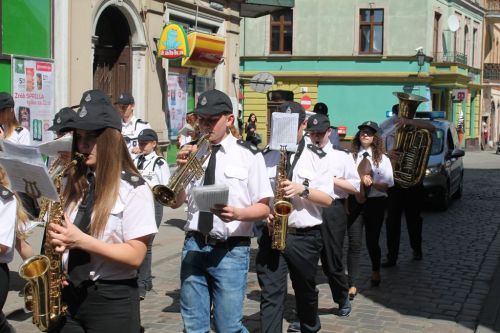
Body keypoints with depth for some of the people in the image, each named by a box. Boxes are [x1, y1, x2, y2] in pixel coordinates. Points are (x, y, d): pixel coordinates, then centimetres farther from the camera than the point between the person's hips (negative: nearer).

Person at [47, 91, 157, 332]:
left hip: (112, 299, -5)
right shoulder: (74, 182, 5)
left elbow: (135, 255, -15)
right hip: (69, 293, 5)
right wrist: (57, 241, -5)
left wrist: (81, 240, -23)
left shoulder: (133, 189, -10)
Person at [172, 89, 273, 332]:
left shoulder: (248, 155, -4)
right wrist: (182, 169, -11)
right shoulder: (191, 152, 7)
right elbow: (176, 202, 6)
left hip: (231, 250, -4)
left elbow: (263, 208, -4)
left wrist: (237, 214, -24)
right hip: (194, 246, 4)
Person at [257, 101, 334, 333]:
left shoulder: (317, 158, 0)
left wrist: (303, 189, -20)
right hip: (271, 233, 0)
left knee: (305, 291, 18)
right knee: (271, 294, -4)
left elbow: (327, 199, -3)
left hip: (305, 236, 0)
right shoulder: (266, 157, 5)